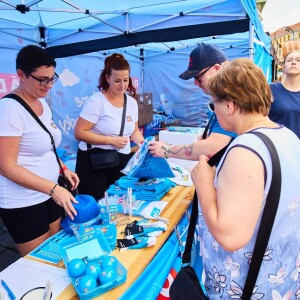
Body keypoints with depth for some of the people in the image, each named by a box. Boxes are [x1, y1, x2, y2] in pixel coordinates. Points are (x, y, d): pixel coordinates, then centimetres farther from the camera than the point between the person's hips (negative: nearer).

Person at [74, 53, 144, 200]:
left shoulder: (132, 102, 6)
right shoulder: (97, 101, -13)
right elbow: (79, 133, -16)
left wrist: (142, 143, -4)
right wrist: (111, 140, -20)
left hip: (122, 162, 5)